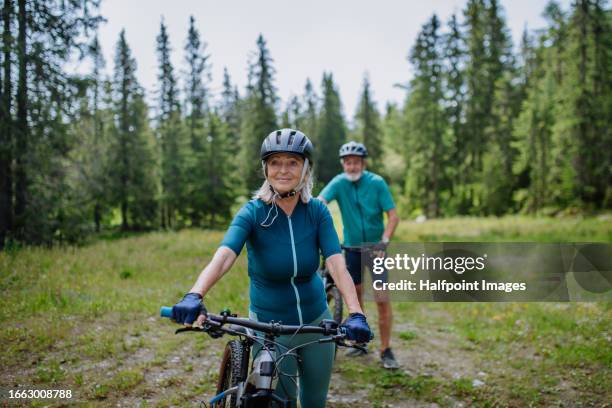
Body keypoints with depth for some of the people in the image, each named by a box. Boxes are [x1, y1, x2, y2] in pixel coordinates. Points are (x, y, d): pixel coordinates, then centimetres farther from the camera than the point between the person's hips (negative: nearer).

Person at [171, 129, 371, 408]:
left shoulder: (317, 212, -11)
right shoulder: (252, 213, -17)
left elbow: (337, 265, -22)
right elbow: (223, 257, -33)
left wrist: (356, 314, -38)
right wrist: (194, 296, -51)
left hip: (316, 322, 3)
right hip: (269, 328, -2)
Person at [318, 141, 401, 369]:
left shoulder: (377, 183, -10)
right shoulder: (339, 183, -8)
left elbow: (393, 216, -12)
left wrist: (384, 240, -25)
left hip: (375, 247, -2)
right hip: (351, 247, 2)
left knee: (382, 299, -7)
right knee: (355, 296, 12)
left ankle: (386, 350, 4)